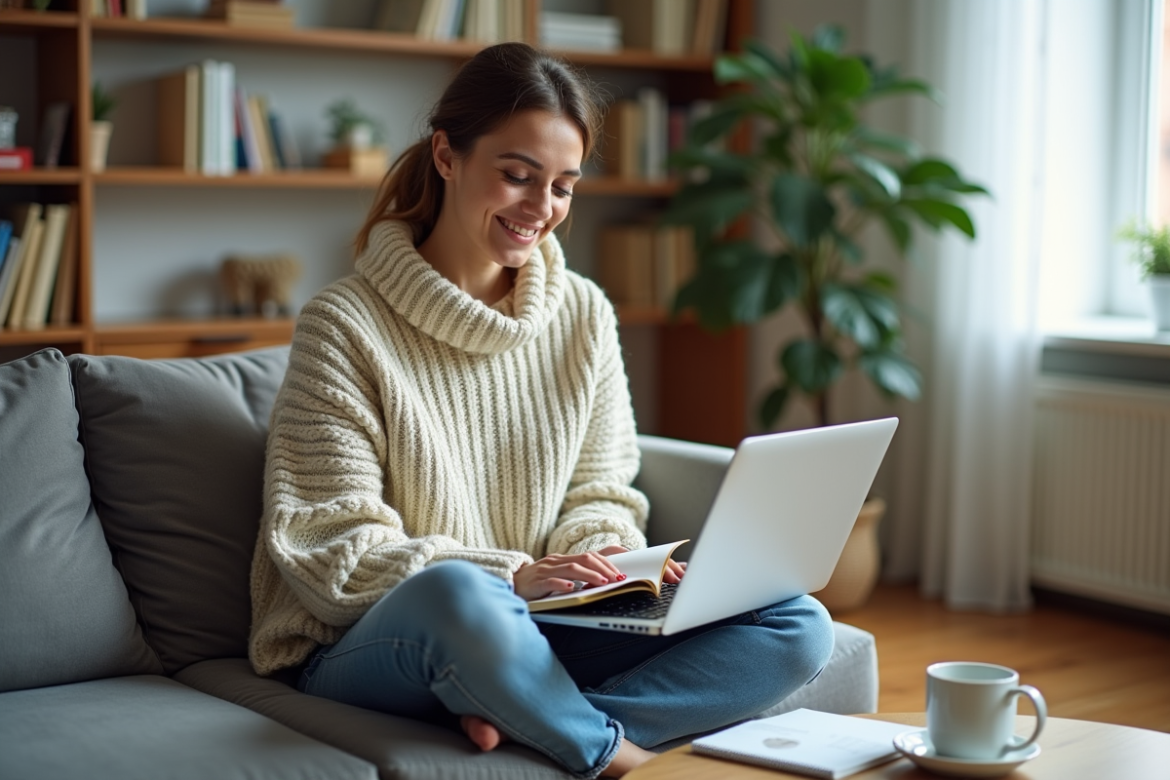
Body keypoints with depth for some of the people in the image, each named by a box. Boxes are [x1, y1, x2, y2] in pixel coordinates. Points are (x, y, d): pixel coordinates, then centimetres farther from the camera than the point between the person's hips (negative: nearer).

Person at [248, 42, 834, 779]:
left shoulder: (584, 314, 7)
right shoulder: (345, 324, -8)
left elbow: (596, 494, 12)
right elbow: (332, 552, -12)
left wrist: (609, 556, -12)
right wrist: (512, 576, -25)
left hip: (524, 635, 5)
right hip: (366, 643, -5)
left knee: (799, 625, -13)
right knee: (457, 592, -42)